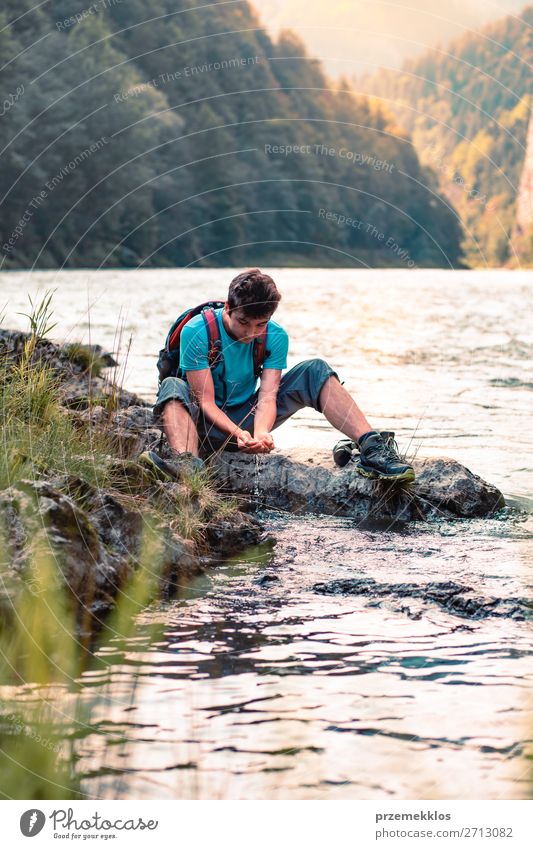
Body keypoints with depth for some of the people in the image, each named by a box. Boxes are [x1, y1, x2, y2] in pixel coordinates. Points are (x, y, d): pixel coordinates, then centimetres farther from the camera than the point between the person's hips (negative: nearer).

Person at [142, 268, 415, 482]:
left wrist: (260, 432, -41)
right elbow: (205, 401, -22)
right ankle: (187, 464, -65)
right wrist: (236, 433, -41)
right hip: (210, 425, -3)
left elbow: (267, 396, -18)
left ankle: (372, 448, -31)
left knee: (315, 371, -14)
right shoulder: (196, 333, -20)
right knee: (172, 387, -36)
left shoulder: (275, 337, -9)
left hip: (248, 417, 3)